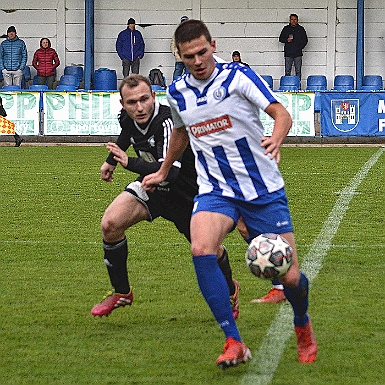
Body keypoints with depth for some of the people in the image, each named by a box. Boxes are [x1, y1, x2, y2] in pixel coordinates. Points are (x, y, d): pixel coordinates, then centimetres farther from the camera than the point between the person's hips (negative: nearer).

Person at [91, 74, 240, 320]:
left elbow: (169, 170, -48)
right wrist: (111, 160, 29)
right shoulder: (128, 118, -11)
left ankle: (230, 290, 42)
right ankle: (121, 293, 4)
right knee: (110, 224, -16)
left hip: (188, 193, -5)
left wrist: (129, 163, -53)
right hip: (152, 188, 5)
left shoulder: (167, 122, -35)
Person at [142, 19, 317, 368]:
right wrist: (163, 172, 38)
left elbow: (281, 113, -14)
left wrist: (276, 139, -36)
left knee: (290, 278, -5)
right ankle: (234, 343, -24)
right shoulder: (177, 93, 4)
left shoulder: (237, 76, -8)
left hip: (264, 191, -2)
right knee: (201, 248, -30)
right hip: (215, 191, 3)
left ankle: (303, 325, 33)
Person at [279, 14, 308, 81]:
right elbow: (281, 39, 12)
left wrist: (300, 47, -3)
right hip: (288, 53, 0)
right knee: (287, 71, -1)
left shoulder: (301, 29, 9)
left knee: (298, 71, 0)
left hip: (298, 53, 0)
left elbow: (305, 40, 11)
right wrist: (287, 40, -8)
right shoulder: (286, 29, 10)